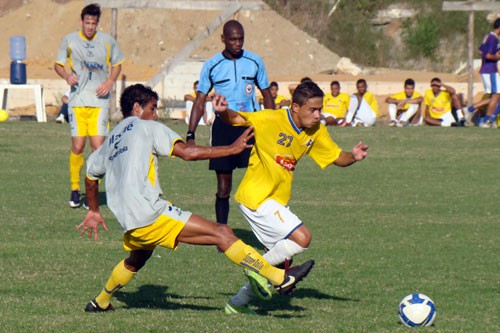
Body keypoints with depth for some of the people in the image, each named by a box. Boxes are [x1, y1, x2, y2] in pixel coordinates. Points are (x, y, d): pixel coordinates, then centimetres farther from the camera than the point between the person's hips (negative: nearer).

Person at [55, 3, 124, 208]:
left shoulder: (108, 42, 6)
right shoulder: (69, 40, 4)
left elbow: (117, 64, 19)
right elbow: (58, 64, 12)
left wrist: (110, 82, 1)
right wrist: (67, 76, -9)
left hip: (99, 101, 0)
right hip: (77, 101, 0)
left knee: (98, 146, -9)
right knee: (77, 146, -5)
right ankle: (75, 189, 11)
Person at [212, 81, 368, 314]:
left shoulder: (316, 132, 2)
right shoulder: (271, 120, -18)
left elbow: (337, 157, 8)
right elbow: (238, 119, -20)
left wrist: (353, 156, -13)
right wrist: (223, 112, -42)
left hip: (278, 202, 9)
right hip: (256, 196, -9)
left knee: (281, 259, 13)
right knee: (301, 237, -21)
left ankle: (238, 302, 24)